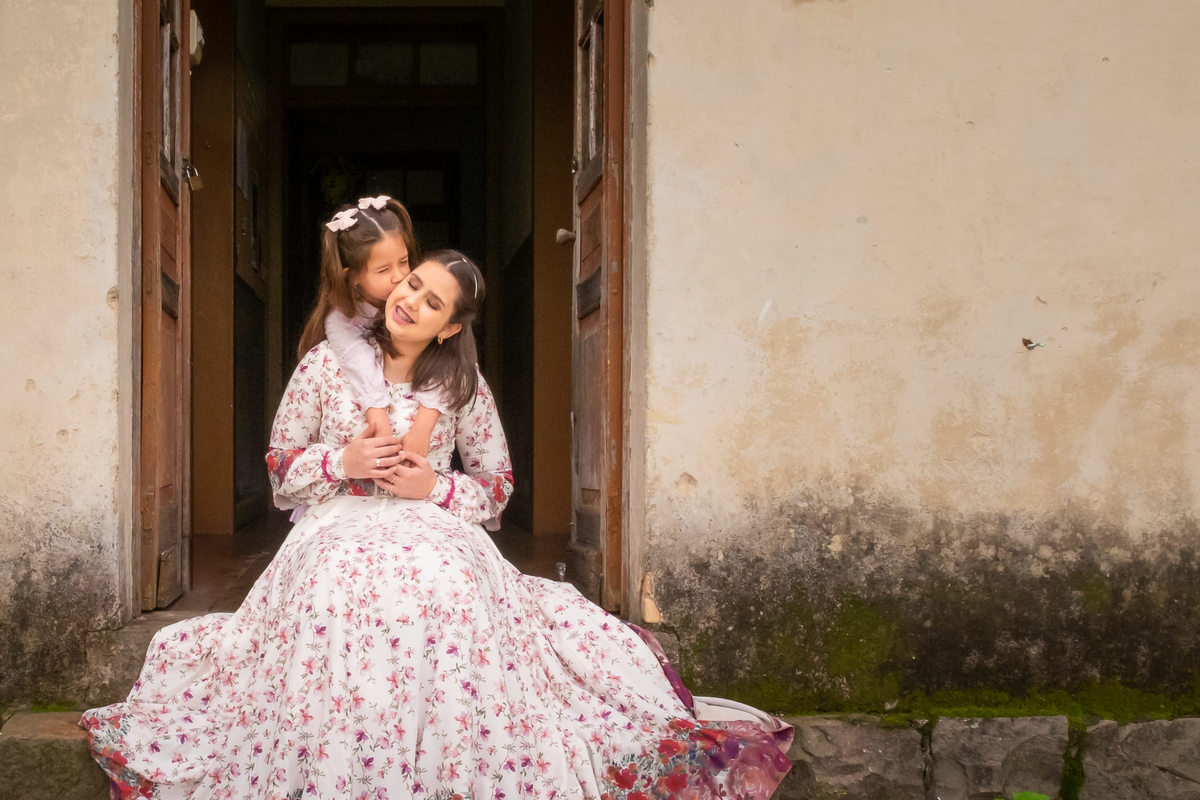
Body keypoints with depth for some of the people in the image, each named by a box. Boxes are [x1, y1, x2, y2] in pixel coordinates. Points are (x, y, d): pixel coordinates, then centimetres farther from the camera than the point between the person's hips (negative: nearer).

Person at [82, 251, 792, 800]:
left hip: (436, 535, 0)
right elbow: (280, 470, 12)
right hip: (339, 532, 0)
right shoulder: (327, 364, 10)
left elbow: (497, 489, 12)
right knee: (341, 599, -37)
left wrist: (435, 486, -7)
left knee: (446, 591, -38)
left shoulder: (466, 387, 11)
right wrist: (342, 462, -7)